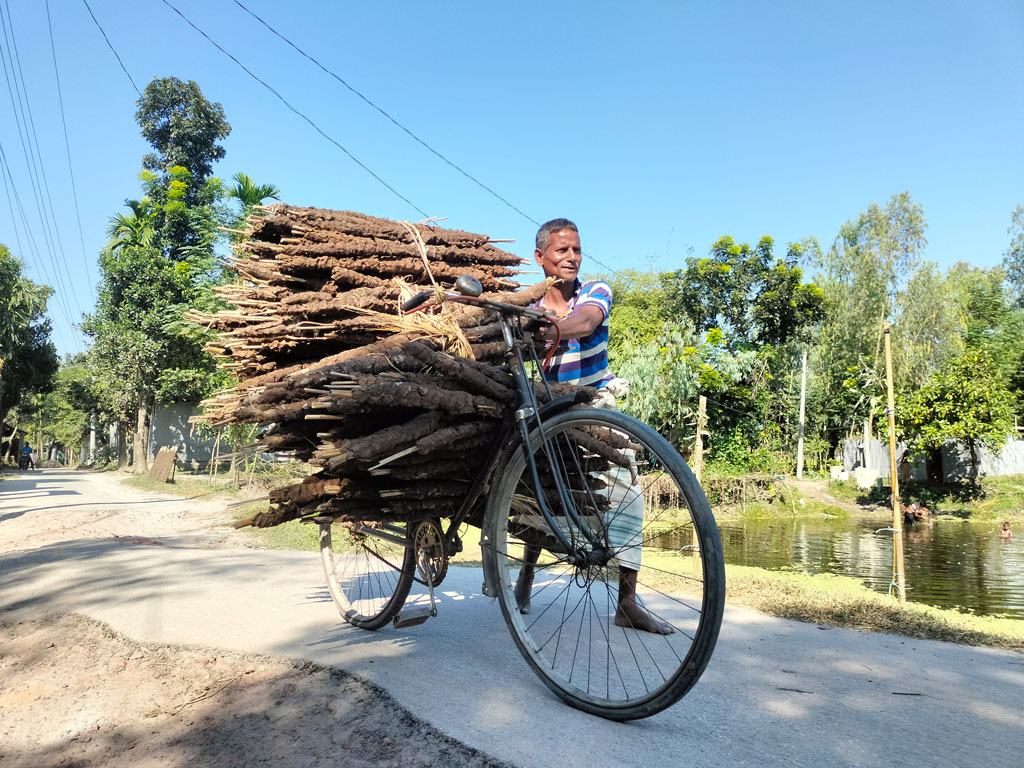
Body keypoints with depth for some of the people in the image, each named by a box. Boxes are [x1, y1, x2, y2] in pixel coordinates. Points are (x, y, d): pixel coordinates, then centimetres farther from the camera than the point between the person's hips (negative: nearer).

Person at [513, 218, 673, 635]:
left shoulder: (596, 291, -5)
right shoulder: (531, 310, -2)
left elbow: (585, 322, -29)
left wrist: (554, 331, -48)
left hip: (597, 409, 0)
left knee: (628, 497, -9)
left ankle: (627, 601, 0)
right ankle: (526, 576, 28)